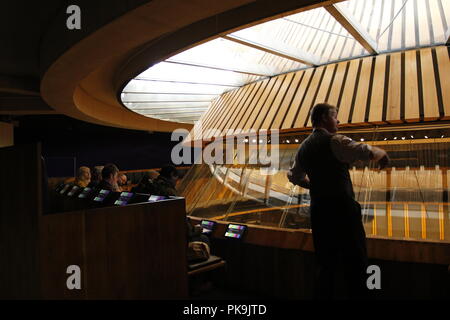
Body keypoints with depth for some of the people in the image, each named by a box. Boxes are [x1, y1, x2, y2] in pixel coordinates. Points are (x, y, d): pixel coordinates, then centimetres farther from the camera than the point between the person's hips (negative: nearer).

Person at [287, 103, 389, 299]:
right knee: (355, 263, 4)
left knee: (326, 264, 17)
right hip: (342, 208, -7)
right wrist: (382, 154, 3)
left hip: (318, 209, 7)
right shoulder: (334, 141, -10)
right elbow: (367, 151, -18)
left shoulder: (304, 147, 13)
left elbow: (295, 177, 22)